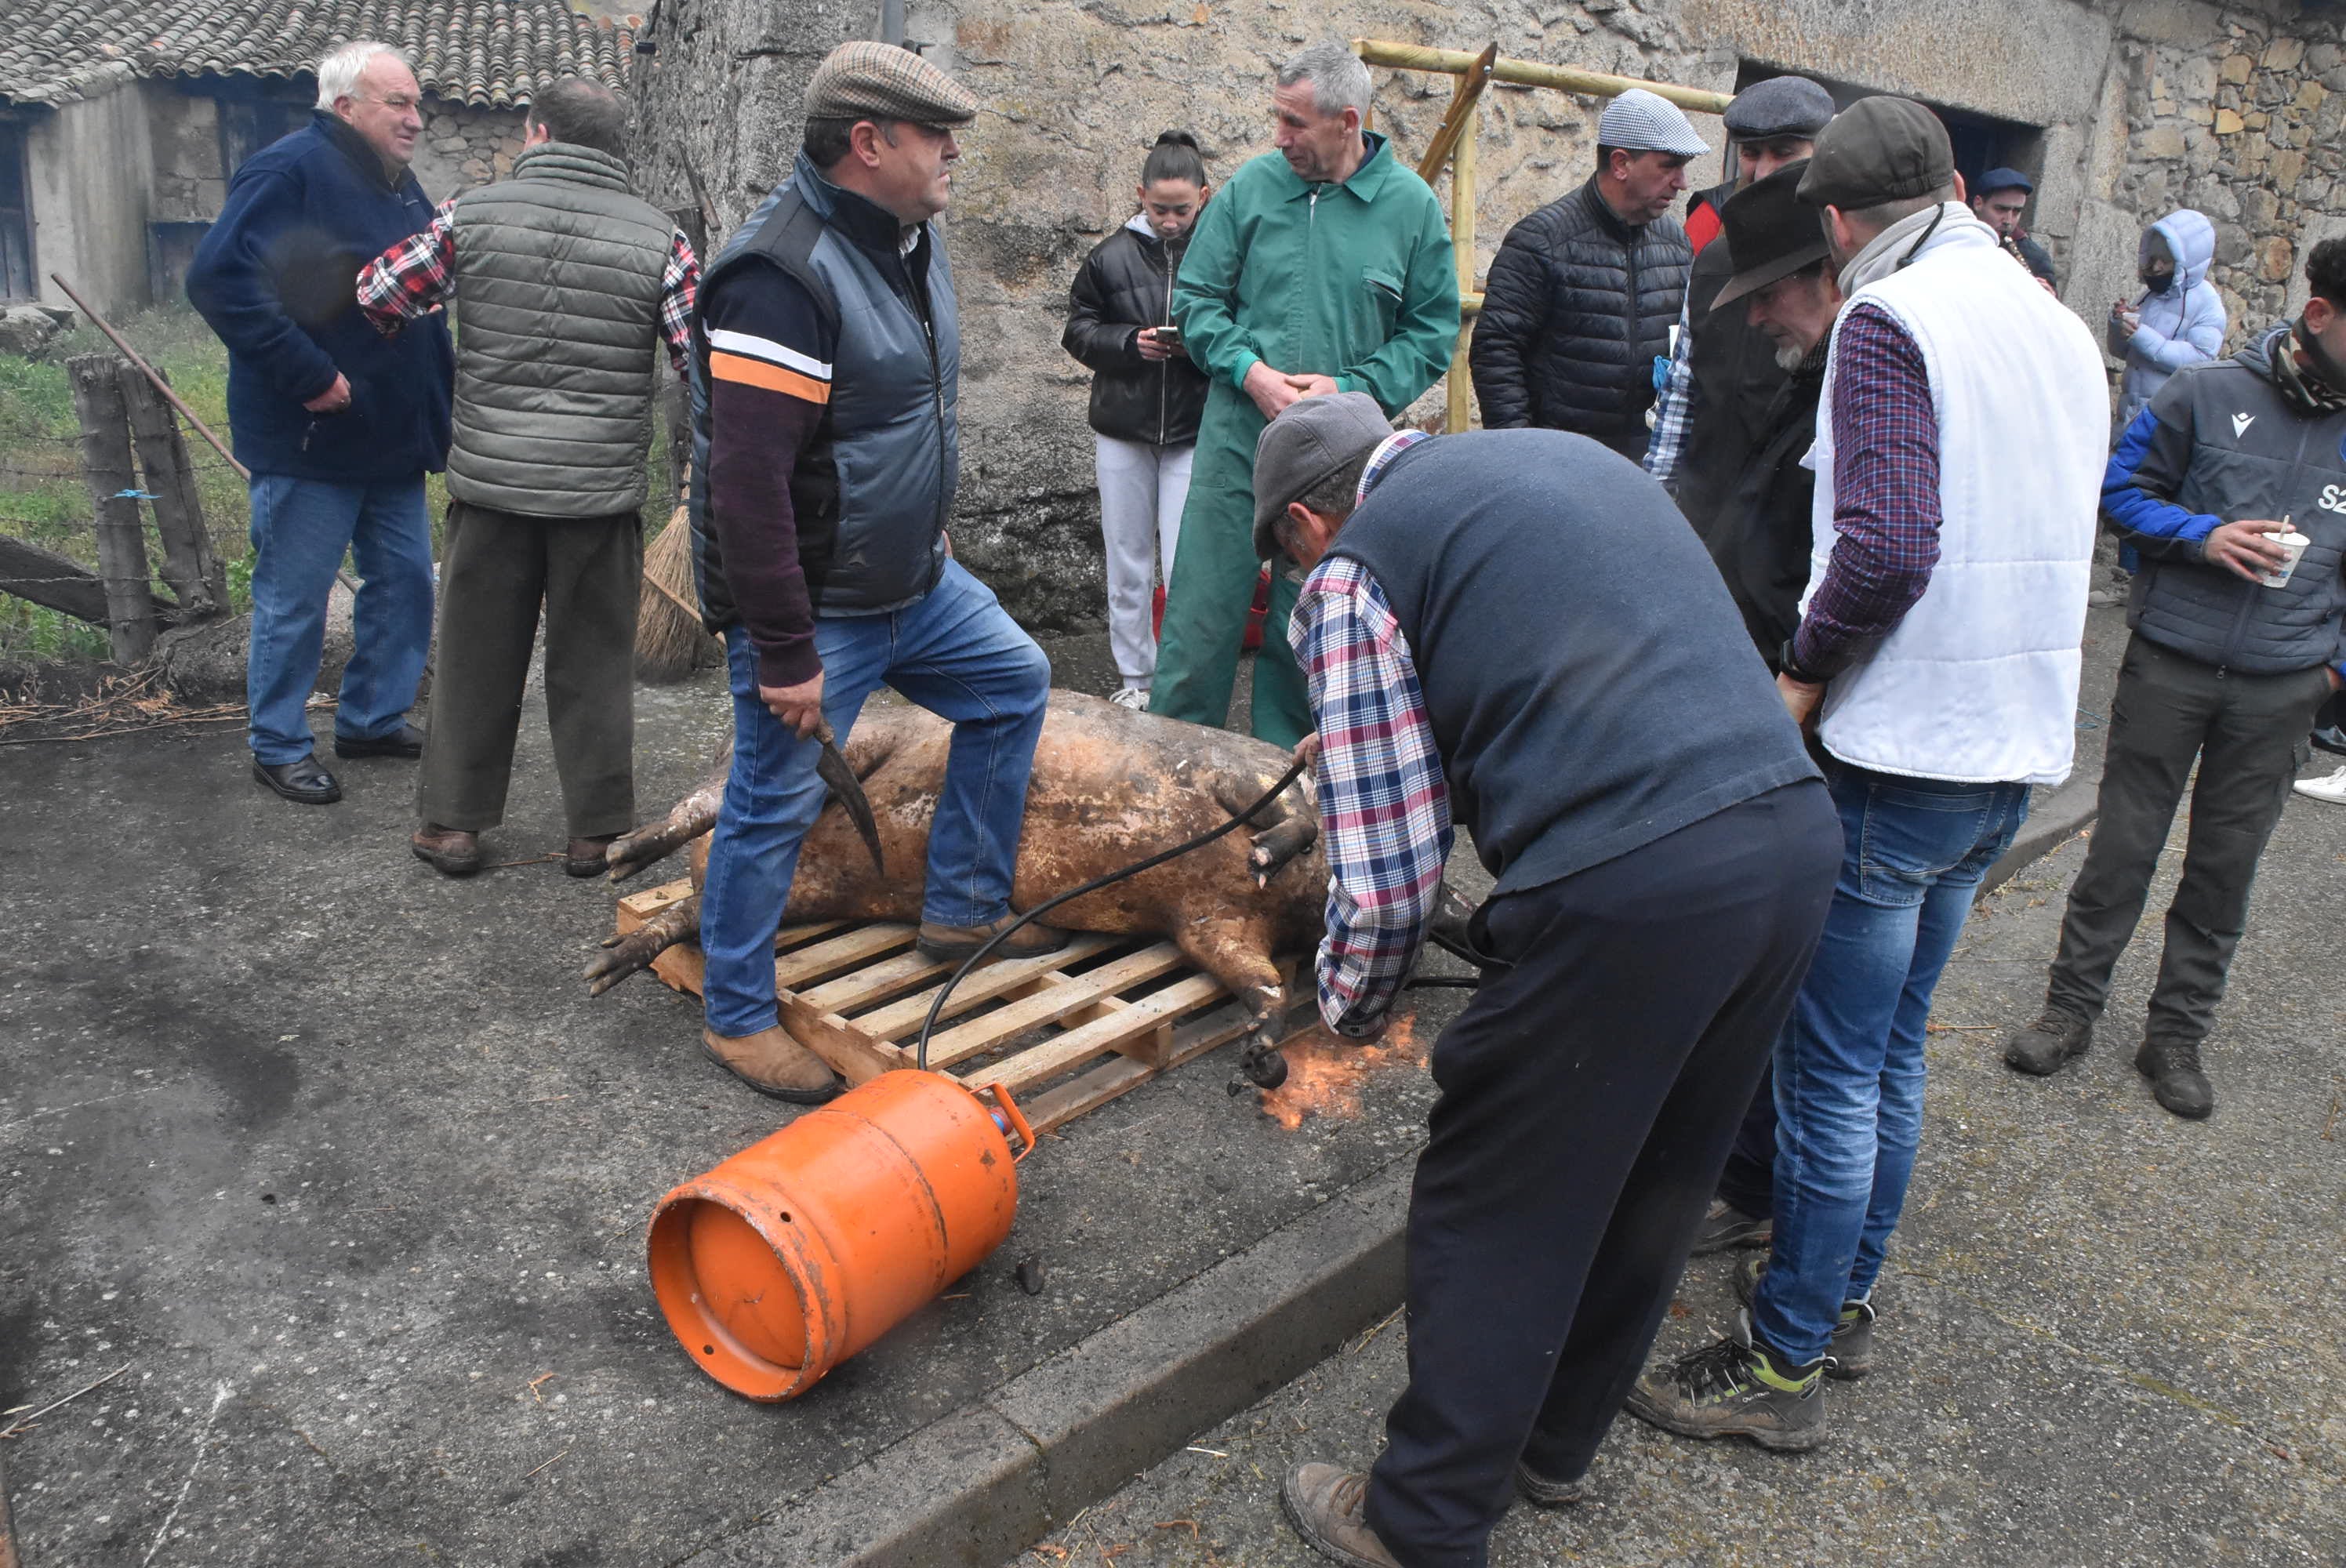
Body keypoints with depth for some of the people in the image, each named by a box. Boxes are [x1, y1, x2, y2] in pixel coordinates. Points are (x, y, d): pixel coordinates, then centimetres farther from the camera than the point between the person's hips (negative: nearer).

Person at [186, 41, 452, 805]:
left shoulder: (397, 184, 13)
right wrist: (308, 375, -25)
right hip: (310, 443, -8)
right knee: (294, 598, 2)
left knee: (404, 581, 14)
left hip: (394, 439, 9)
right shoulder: (288, 171, -14)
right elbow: (218, 279, -24)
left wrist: (444, 365, 12)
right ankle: (278, 746, 15)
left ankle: (374, 717, 30)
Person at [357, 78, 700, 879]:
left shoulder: (473, 213, 1)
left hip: (489, 481, 1)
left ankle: (452, 823, 22)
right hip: (601, 490, -1)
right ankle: (596, 832, 17)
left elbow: (377, 297, 4)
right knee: (593, 664, 10)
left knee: (474, 655, 13)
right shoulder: (658, 238, -2)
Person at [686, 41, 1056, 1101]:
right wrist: (785, 655, -25)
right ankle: (737, 1017, 21)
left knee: (1014, 680, 17)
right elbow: (746, 485, -28)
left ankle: (963, 912, 28)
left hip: (913, 583, 9)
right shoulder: (783, 274, -25)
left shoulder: (911, 241, 6)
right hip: (813, 610, -9)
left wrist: (934, 541, 21)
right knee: (777, 805, 2)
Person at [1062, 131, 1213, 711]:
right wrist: (1131, 342, -12)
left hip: (1194, 434, -3)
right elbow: (1079, 330, 6)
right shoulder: (1111, 256, 0)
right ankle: (1135, 678, 24)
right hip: (1122, 432, 3)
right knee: (1128, 564, 11)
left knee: (1185, 568, -4)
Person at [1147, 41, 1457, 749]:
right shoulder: (1252, 185, 0)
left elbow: (1433, 333, 2)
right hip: (1235, 430, 0)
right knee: (1204, 596, 1)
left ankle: (1284, 761, 25)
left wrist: (1350, 388, -11)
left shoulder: (1412, 205, -1)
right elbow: (1195, 296, 6)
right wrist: (1248, 369, -10)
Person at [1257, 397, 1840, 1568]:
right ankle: (1556, 1443, 45)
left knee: (1492, 1219, 11)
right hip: (1797, 831, 8)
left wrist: (1347, 1007, 16)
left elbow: (1385, 878, -3)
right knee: (1652, 1187, 23)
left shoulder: (1352, 571, 1)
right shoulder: (1566, 453, 23)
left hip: (1624, 889, -8)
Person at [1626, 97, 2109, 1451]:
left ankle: (1786, 1364, 13)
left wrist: (1804, 672, -10)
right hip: (2017, 747, 9)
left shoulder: (1890, 317, -12)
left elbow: (1888, 546, -25)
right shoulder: (2061, 327, 14)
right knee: (1895, 1046, 19)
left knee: (1833, 1067, 1)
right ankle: (1845, 1296, 34)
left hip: (1901, 754, -9)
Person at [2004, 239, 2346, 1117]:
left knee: (2226, 866, 10)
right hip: (2170, 663, -2)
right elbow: (2121, 488, 2)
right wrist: (2202, 536, -14)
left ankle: (2177, 1034, 23)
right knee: (2123, 847, 5)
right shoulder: (2206, 395, -4)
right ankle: (2072, 1007, 20)